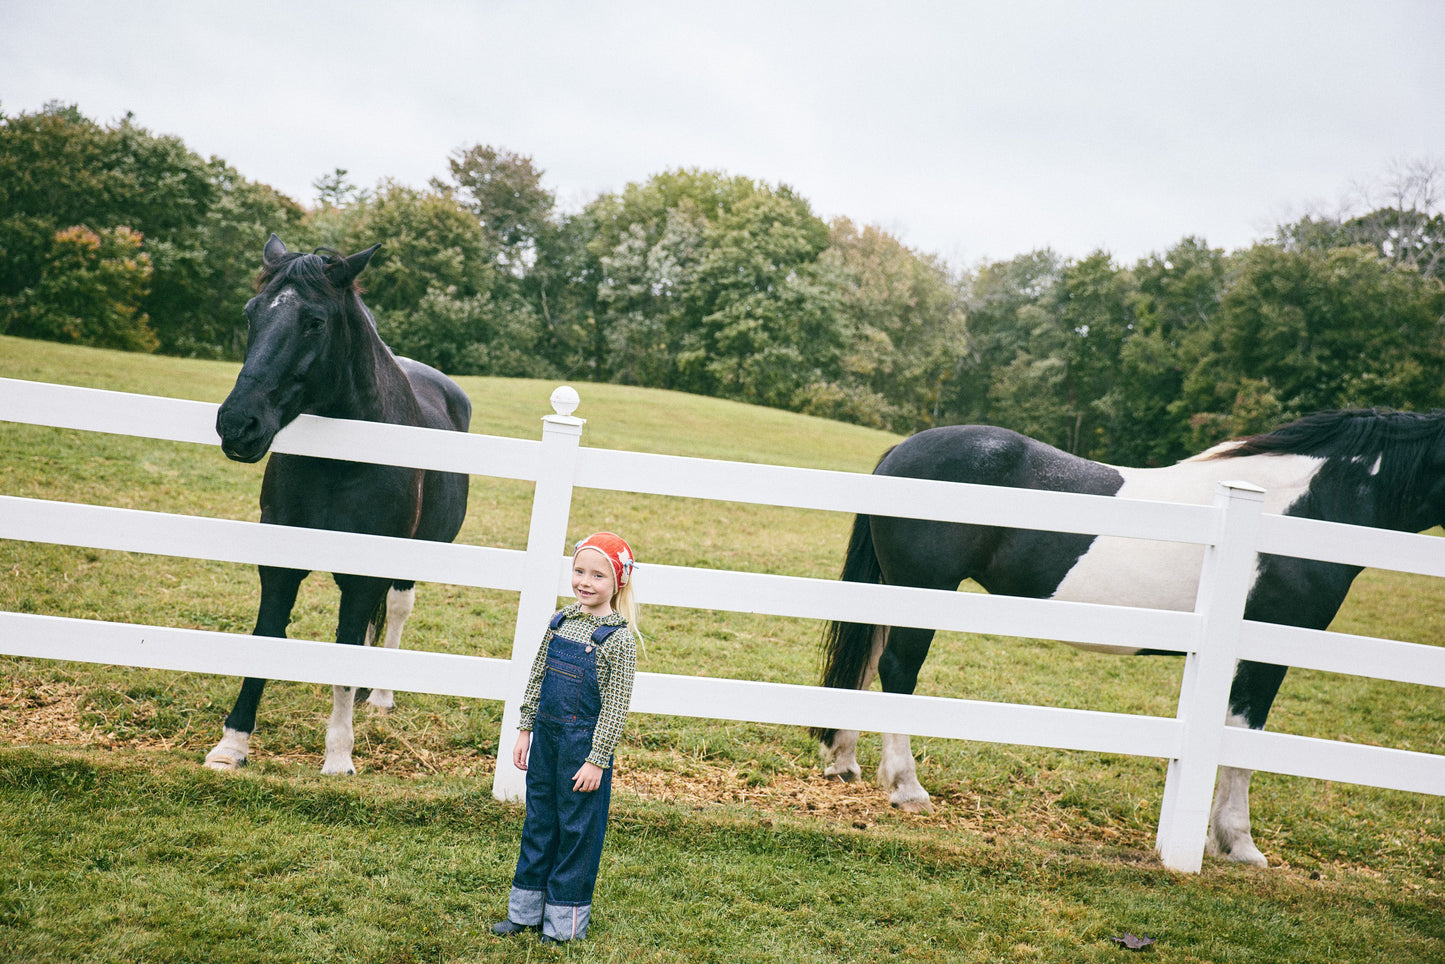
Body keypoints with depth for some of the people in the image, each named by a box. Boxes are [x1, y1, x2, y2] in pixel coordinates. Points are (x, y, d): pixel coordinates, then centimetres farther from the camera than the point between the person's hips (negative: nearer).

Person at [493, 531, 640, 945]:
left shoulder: (619, 639, -14)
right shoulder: (561, 622, 3)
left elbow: (615, 707, -14)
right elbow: (537, 679, 12)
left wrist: (597, 760, -14)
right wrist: (525, 730, 12)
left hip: (584, 743, -6)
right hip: (547, 735, 6)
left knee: (577, 829, 6)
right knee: (538, 821, 17)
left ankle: (565, 921, 22)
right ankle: (526, 910, 32)